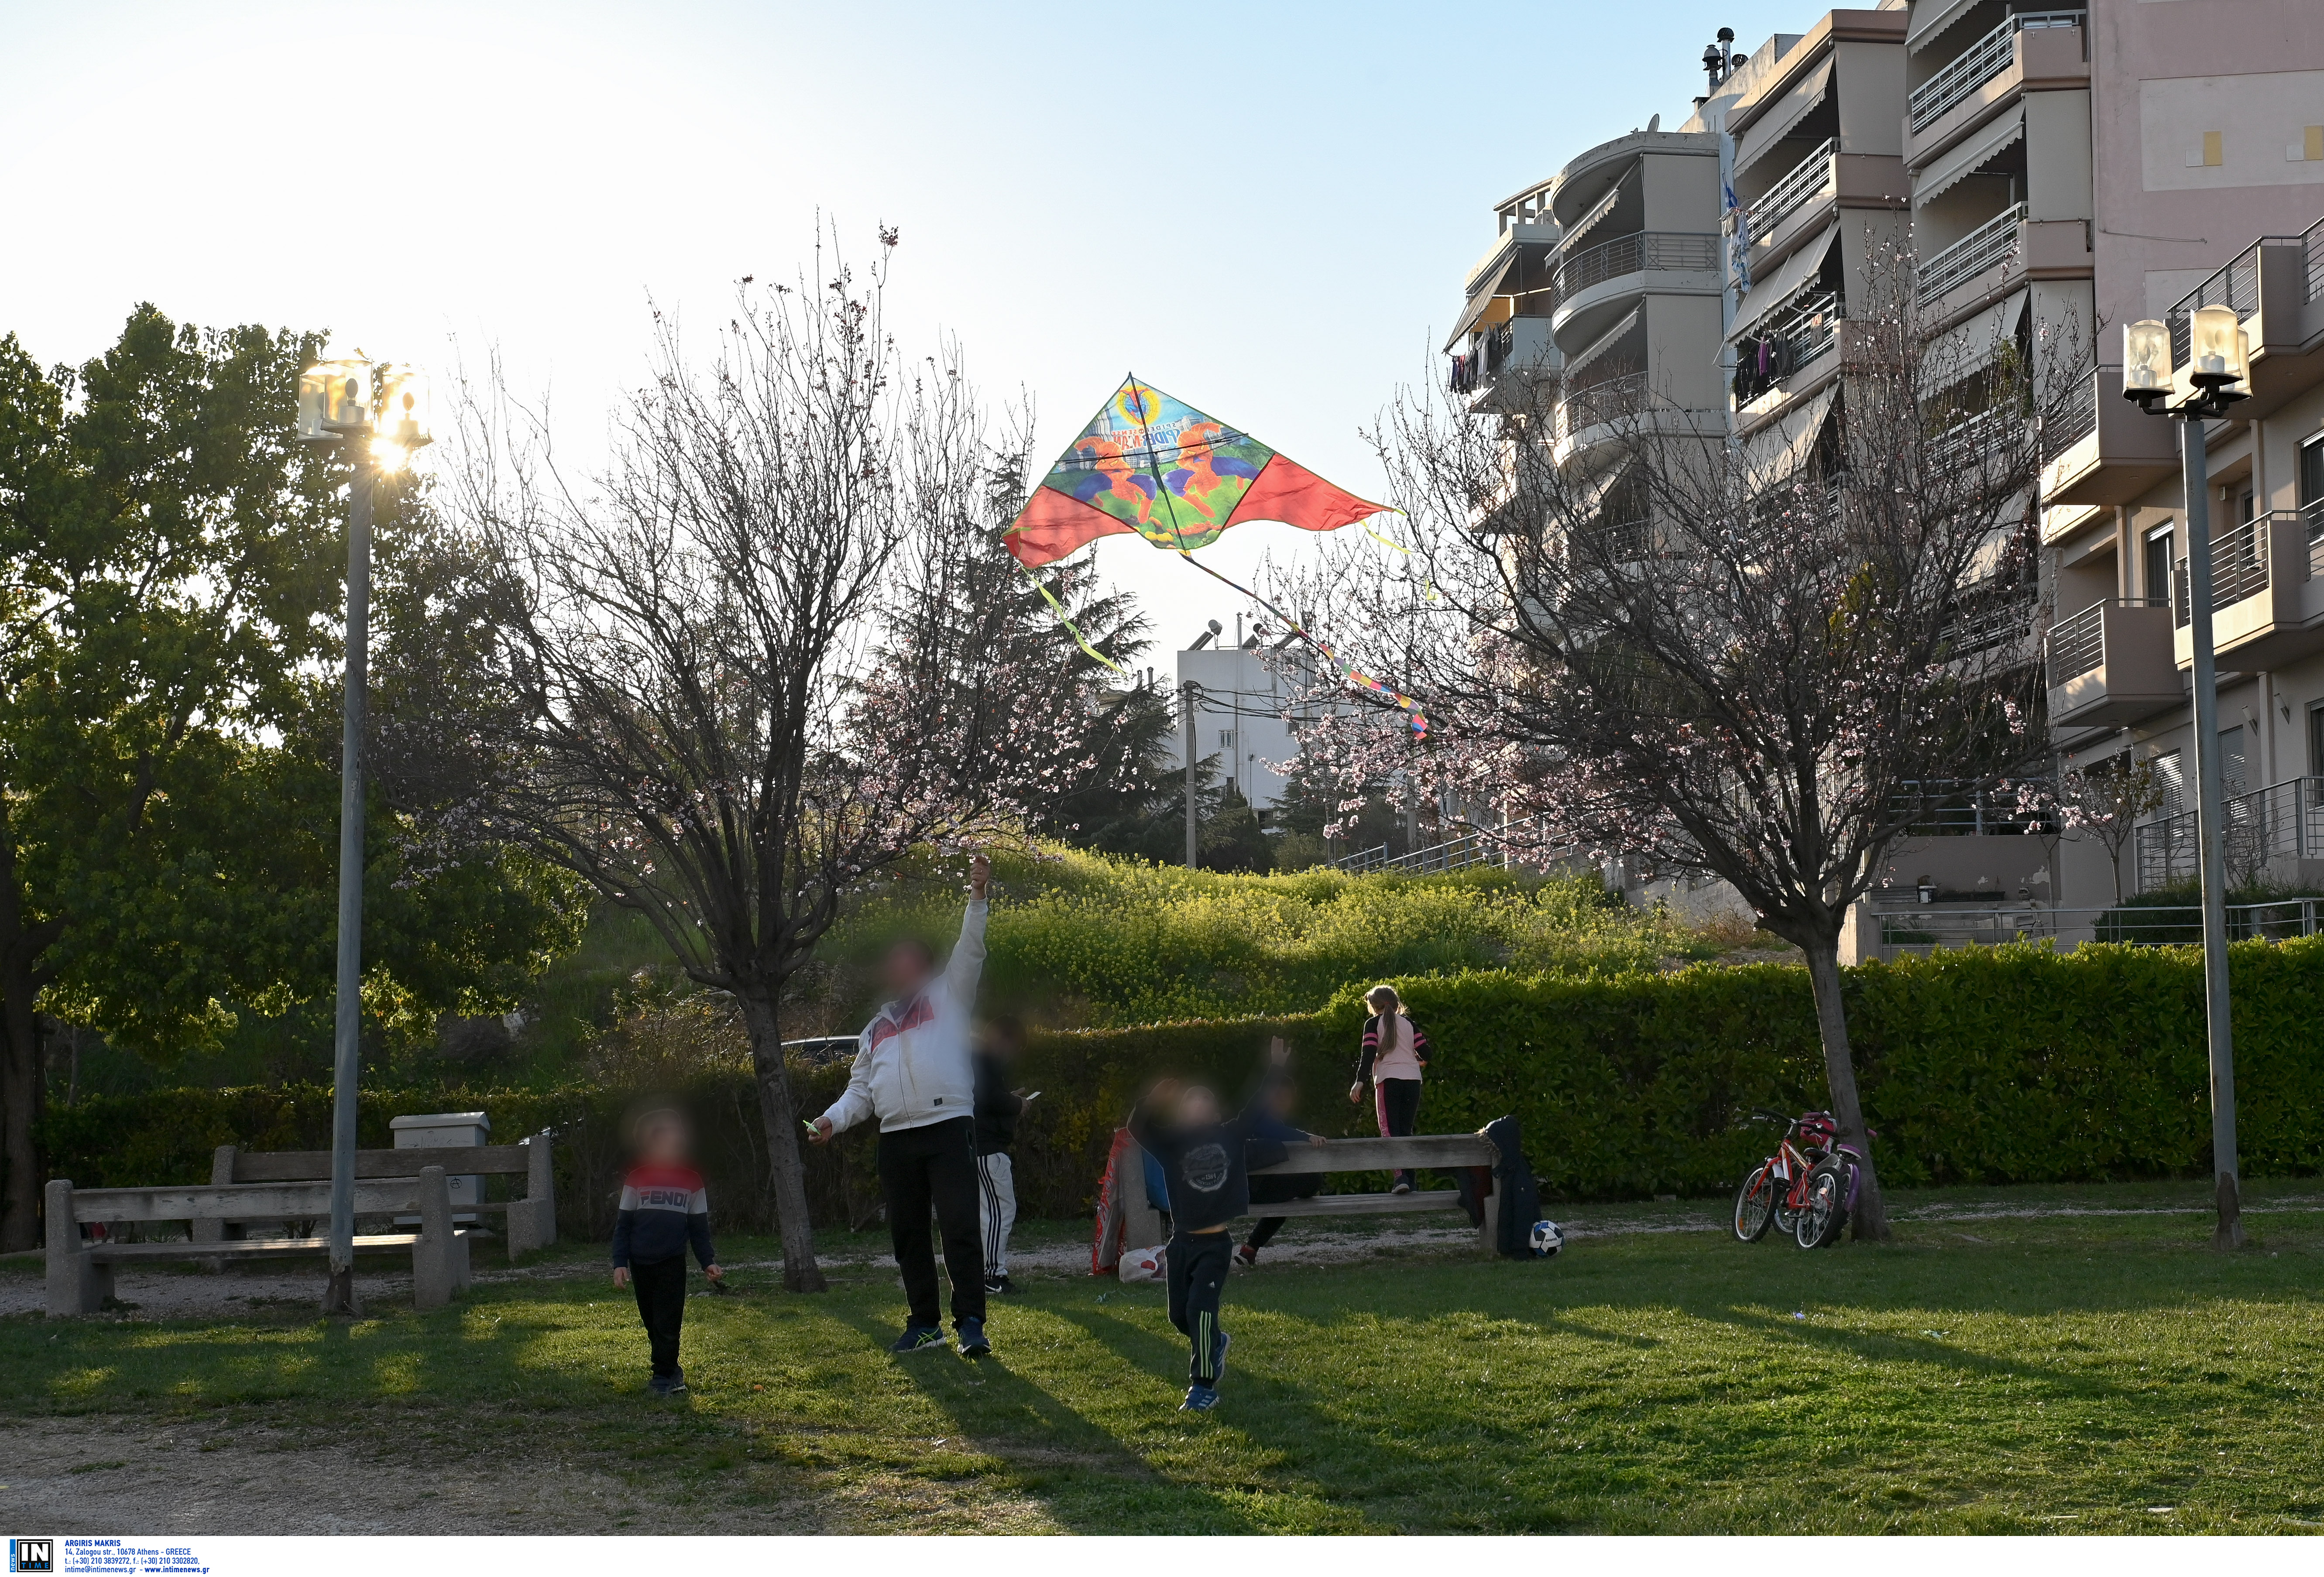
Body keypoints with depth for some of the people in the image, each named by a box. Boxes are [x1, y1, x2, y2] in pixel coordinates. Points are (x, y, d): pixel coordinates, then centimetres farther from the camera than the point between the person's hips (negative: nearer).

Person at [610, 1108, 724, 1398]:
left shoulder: (692, 1182, 4)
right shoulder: (636, 1179, 2)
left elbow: (699, 1228, 7)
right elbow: (623, 1225, 3)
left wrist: (708, 1262, -4)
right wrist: (620, 1263, -6)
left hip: (673, 1263, -1)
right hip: (641, 1263, 1)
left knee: (667, 1322, -5)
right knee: (652, 1322, 6)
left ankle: (663, 1377, 2)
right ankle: (671, 1373, 17)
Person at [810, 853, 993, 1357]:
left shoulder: (947, 998, 11)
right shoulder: (876, 1028, 24)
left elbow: (969, 953, -3)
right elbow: (861, 1089, 22)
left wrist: (977, 898, -15)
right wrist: (833, 1120, 4)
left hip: (948, 1128, -6)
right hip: (896, 1139, 6)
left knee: (961, 1226, -13)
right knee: (907, 1234, 8)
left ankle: (970, 1323, -13)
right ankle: (924, 1325, 17)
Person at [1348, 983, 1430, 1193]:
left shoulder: (1373, 1024, 5)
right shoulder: (1408, 1023, 15)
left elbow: (1369, 1053, -8)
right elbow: (1425, 1053, 9)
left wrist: (1360, 1082, -14)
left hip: (1388, 1081, -4)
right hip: (1413, 1080, 4)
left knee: (1390, 1131, -8)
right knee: (1406, 1132, 12)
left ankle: (1401, 1177, -27)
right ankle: (1409, 1181, 7)